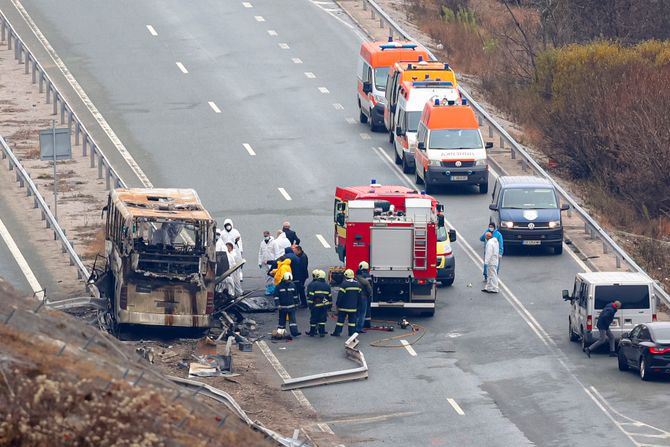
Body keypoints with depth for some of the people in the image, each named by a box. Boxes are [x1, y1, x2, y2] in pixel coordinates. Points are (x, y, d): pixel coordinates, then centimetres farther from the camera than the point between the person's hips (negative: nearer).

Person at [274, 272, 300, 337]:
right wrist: (278, 304, -13)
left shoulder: (292, 285, 4)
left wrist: (295, 302, 16)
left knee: (292, 319, -7)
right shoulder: (279, 287, -7)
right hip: (282, 307, -2)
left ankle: (294, 332, -12)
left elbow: (295, 295, 15)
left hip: (291, 306, 2)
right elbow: (276, 296, -6)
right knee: (282, 320, 7)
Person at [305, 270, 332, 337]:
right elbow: (329, 296, 12)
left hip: (316, 305, -4)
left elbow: (310, 296, -12)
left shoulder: (312, 285, -8)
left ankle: (312, 332, 14)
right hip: (324, 305, 4)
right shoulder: (326, 285, 6)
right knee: (322, 319, 9)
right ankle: (322, 332, 7)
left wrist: (310, 305, -7)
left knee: (313, 319, 7)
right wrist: (329, 305, 20)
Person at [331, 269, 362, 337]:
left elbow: (340, 296, -13)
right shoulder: (357, 284, 6)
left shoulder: (344, 284, -14)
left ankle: (337, 332, 5)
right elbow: (359, 295, 13)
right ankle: (352, 333, 6)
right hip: (353, 306, 5)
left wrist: (337, 304, -4)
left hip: (344, 306, -5)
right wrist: (357, 305, 21)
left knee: (341, 319, 2)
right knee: (352, 320, 8)